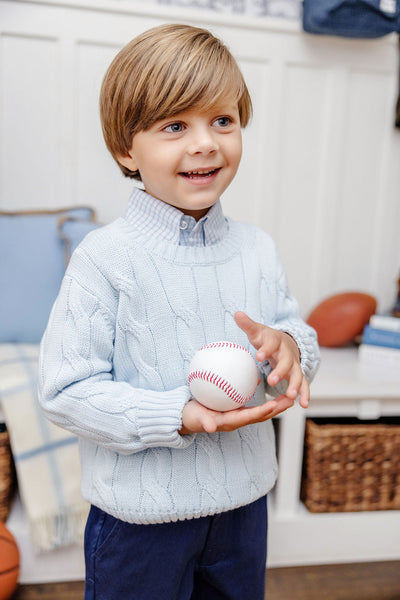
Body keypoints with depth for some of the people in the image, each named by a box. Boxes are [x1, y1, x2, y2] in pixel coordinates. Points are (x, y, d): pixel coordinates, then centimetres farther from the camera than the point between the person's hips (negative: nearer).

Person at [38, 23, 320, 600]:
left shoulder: (257, 249, -1)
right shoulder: (105, 258, -19)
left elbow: (301, 336, 7)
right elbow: (66, 389, -18)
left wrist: (288, 347, -17)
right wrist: (179, 417, -27)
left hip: (243, 499, 5)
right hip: (140, 515, -4)